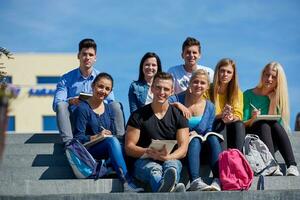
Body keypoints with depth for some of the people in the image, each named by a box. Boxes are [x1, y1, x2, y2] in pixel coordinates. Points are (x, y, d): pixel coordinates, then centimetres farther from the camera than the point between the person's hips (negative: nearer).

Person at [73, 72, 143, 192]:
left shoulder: (108, 109, 18)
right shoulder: (82, 108, -2)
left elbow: (113, 133, 15)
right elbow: (78, 138, -8)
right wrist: (96, 137, -23)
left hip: (107, 152, 5)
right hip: (89, 151, -5)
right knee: (112, 141, -34)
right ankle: (127, 182, -44)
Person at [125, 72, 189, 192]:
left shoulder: (178, 116, 12)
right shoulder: (138, 115, 9)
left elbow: (183, 149, 3)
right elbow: (129, 147, 3)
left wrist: (168, 157, -21)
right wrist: (148, 152, -19)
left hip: (171, 159, 2)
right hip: (144, 161, -2)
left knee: (172, 165, -36)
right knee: (154, 169, -38)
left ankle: (166, 187, -73)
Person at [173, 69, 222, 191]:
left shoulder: (210, 107, 9)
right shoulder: (179, 99, -1)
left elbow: (208, 131, 9)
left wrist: (196, 134, -10)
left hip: (201, 147, 3)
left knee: (213, 138, -29)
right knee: (195, 140, -35)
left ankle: (218, 181, -47)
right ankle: (195, 181, -56)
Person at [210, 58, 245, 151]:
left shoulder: (237, 92, 10)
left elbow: (238, 115, -2)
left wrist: (232, 118, -26)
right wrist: (220, 116, -26)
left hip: (231, 129, 2)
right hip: (212, 127, -2)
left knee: (239, 124, -28)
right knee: (220, 123, -33)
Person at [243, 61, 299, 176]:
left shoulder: (278, 97, 10)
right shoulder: (249, 95, 4)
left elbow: (281, 124, 2)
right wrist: (252, 120, -22)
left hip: (272, 142, 2)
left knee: (275, 124, -29)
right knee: (264, 124, -31)